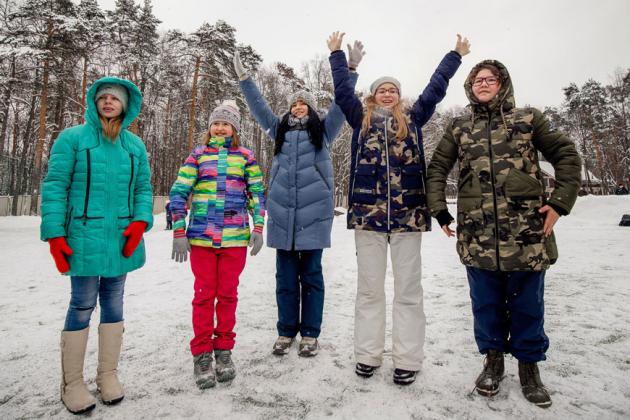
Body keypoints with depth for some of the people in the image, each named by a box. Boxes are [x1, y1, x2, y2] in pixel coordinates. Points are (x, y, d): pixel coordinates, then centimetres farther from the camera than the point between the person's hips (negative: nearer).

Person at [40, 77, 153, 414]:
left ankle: (108, 375, 25)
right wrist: (54, 235, -11)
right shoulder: (72, 138, 0)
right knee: (82, 306, 2)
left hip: (122, 239, 4)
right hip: (84, 238, -4)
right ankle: (72, 383, 20)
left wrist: (140, 223, -7)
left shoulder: (135, 145, 10)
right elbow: (54, 187, -4)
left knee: (114, 304, 11)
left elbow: (143, 188, 9)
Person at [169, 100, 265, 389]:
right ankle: (201, 354, 17)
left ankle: (224, 349, 24)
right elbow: (179, 192, 4)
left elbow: (257, 193, 9)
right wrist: (179, 232, -3)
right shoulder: (198, 154, 7)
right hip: (201, 236, 0)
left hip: (235, 237, 1)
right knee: (204, 294, 4)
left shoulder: (245, 156, 8)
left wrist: (258, 227, -1)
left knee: (228, 294, 8)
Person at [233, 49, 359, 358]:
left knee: (311, 274, 5)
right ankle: (286, 331, 21)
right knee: (285, 276, 8)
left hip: (314, 212, -2)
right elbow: (259, 107, 21)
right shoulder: (280, 130, 19)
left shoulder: (323, 130, 11)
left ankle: (310, 333, 17)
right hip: (282, 213, 3)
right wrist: (243, 78, 20)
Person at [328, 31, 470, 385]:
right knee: (369, 289, 5)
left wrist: (456, 55, 31)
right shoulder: (361, 119, 15)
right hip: (367, 211, 0)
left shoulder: (413, 118, 16)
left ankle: (408, 360, 12)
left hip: (408, 212, 0)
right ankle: (368, 355, 17)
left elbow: (435, 88, 22)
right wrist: (337, 53, 26)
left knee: (408, 289, 3)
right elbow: (342, 90, 18)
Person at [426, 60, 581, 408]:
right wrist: (438, 210, 1)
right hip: (477, 234, 1)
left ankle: (528, 365, 30)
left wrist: (560, 202, 0)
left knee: (527, 303, 9)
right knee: (486, 302, 10)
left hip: (527, 231, 0)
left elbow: (565, 155, 10)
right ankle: (493, 360, 30)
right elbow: (436, 169, 11)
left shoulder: (528, 119, 8)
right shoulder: (459, 128, 11)